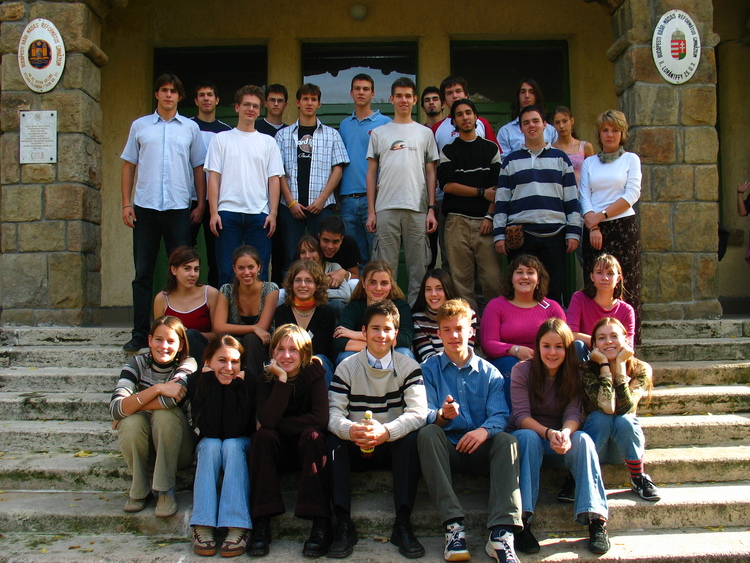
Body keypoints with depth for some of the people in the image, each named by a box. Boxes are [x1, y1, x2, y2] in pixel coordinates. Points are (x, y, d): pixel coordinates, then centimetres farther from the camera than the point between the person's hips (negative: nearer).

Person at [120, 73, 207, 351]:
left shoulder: (190, 128, 10)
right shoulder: (140, 126, 11)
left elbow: (199, 168, 12)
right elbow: (129, 166, 11)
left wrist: (201, 204, 3)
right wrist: (126, 203, 3)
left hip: (179, 208, 0)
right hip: (145, 207, 0)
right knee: (143, 272, 3)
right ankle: (140, 333, 8)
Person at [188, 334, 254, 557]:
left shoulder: (247, 382, -19)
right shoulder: (197, 381, -16)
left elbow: (235, 430, -28)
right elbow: (209, 430, -27)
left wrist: (235, 385, -29)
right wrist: (212, 381, -29)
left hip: (241, 446, -1)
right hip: (208, 446, 1)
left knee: (231, 445, -33)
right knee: (211, 445, -31)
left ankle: (237, 528, -37)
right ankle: (203, 527, -33)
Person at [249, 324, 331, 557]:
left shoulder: (313, 374, -10)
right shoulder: (266, 379, -6)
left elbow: (320, 419, -24)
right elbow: (267, 421, -23)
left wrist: (279, 425, -18)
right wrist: (282, 379, -27)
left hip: (307, 449, -1)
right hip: (278, 451, 2)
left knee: (312, 435, -32)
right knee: (263, 435, -28)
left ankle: (321, 523, -33)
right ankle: (262, 522, -29)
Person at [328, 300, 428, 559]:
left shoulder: (408, 367, -1)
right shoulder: (347, 367, 1)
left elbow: (418, 412, -16)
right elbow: (333, 412, -11)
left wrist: (386, 431, -36)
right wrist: (350, 430, -36)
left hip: (394, 447, -1)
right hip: (356, 448, 1)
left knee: (411, 438, -31)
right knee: (333, 440, -28)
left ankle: (403, 524, -27)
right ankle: (343, 524, -26)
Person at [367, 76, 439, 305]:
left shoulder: (425, 133, 13)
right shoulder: (379, 133, 12)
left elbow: (430, 173, 10)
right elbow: (371, 173, 10)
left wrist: (431, 209, 0)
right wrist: (371, 211, 2)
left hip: (417, 209, 0)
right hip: (385, 209, 0)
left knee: (418, 267, 2)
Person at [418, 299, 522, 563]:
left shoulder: (489, 372, 12)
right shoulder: (429, 370, 10)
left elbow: (500, 415, -2)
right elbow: (425, 415, -2)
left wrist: (485, 430, -26)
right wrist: (442, 415, -27)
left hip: (480, 450, 1)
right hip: (445, 450, -1)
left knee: (507, 440, -29)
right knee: (427, 433, -31)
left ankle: (501, 532, -39)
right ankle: (453, 525, -38)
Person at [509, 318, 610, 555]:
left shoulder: (574, 374, 0)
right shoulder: (522, 370, -8)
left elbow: (573, 413, -11)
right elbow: (521, 415, -16)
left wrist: (566, 432, -36)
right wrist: (548, 433, -34)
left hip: (560, 442, 2)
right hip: (529, 435, -2)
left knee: (583, 439, -30)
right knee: (527, 437, -36)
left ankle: (596, 520, -34)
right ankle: (522, 522, -40)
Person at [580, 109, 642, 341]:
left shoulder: (631, 159, 8)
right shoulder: (589, 163, 14)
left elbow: (632, 195, -3)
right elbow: (584, 197, 5)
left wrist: (601, 215, -11)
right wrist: (593, 226, -11)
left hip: (624, 227, -2)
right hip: (594, 230, 2)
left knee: (625, 286, -4)